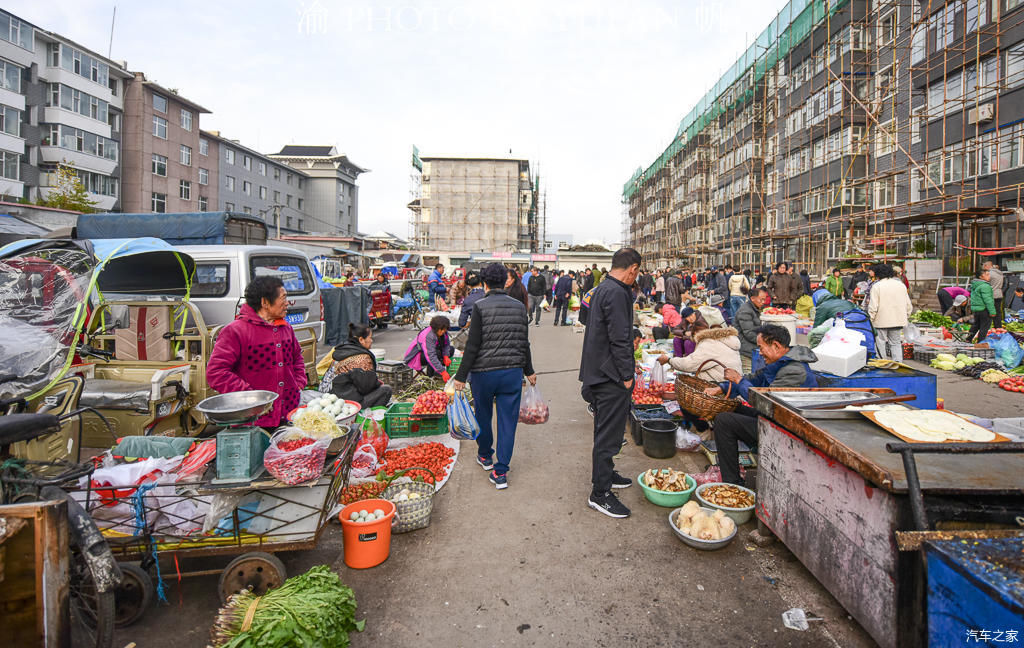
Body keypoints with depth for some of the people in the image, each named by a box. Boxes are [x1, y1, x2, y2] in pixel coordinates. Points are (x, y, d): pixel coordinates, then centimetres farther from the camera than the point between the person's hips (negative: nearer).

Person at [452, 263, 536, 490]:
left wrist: (461, 376, -7)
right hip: (513, 372, 3)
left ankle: (485, 456, 39)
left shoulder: (480, 306, -10)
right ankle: (501, 472, 9)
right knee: (508, 420, 7)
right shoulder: (519, 306, 3)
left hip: (484, 372, -2)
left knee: (483, 415, 19)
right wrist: (529, 371, 22)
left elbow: (473, 345, -12)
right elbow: (524, 343, 10)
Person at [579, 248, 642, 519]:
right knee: (609, 433, -3)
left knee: (605, 429, 22)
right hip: (611, 375, -11)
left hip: (598, 372, 11)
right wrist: (627, 374, -15)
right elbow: (620, 338, -22)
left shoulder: (602, 289, 14)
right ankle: (600, 493, 5)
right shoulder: (617, 293, -19)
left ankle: (605, 474, 38)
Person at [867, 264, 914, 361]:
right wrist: (906, 318, 22)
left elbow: (873, 307, -13)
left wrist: (870, 320, -5)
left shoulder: (876, 286, -9)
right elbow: (909, 305, 12)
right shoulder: (901, 285, 8)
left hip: (881, 321, -5)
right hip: (898, 320, 5)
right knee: (896, 342, 13)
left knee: (881, 343, 5)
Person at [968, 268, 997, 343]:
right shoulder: (985, 286, -18)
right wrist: (992, 311, -18)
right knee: (985, 326, 1)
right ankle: (980, 342, 4)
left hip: (975, 309, 9)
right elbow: (987, 300, -21)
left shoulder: (974, 285, 11)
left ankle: (969, 339, 25)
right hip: (984, 309, -9)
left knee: (976, 324, 22)